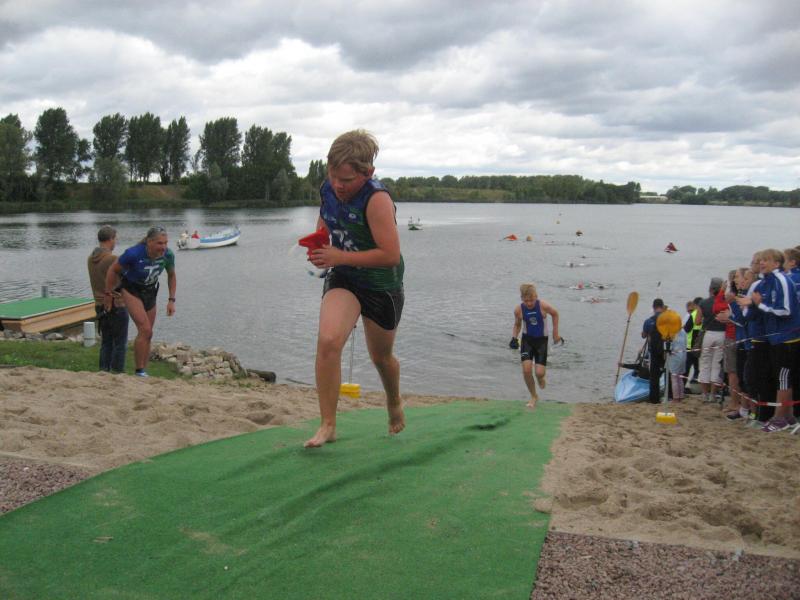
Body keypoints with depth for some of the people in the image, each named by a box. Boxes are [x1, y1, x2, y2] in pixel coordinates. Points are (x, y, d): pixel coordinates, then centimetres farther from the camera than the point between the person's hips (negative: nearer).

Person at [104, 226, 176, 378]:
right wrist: (108, 295, -8)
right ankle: (139, 371, -9)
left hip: (150, 292, 5)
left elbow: (171, 276, 0)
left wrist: (171, 300, -6)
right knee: (145, 330, -19)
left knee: (147, 335, 12)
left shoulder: (168, 255, -20)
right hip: (131, 289, -5)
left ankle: (143, 371, 24)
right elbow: (113, 270, -16)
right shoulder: (134, 253, -32)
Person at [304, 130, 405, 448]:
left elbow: (391, 255, -30)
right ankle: (327, 425, -13)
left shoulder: (377, 199, -25)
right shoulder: (327, 190, -4)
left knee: (381, 357, 16)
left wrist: (340, 256, -29)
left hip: (382, 286, -4)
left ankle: (394, 404, 50)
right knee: (328, 340, -24)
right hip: (342, 279, 4)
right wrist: (317, 243, -4)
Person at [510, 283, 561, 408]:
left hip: (541, 340, -1)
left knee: (539, 373, -9)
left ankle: (542, 377, 33)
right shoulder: (518, 310, -14)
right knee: (526, 370, -11)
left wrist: (555, 333, 2)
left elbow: (555, 314, 1)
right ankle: (533, 396, 13)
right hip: (527, 339, 2)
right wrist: (514, 337, -13)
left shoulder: (543, 306, -20)